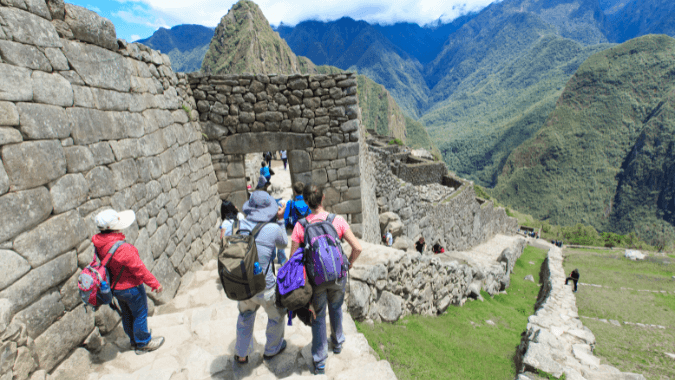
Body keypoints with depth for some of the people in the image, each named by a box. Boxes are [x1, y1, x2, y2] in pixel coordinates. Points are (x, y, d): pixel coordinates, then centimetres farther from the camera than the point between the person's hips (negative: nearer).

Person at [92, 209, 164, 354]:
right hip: (131, 288, -8)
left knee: (127, 315, 24)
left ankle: (134, 342, 43)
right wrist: (155, 284, -14)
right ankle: (144, 343, 32)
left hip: (115, 286, 8)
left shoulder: (99, 243, -9)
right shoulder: (122, 248, -35)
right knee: (140, 314, 14)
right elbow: (140, 269, -26)